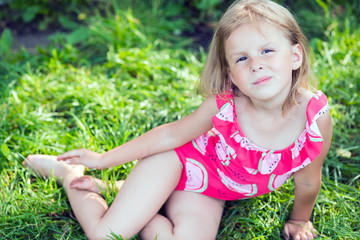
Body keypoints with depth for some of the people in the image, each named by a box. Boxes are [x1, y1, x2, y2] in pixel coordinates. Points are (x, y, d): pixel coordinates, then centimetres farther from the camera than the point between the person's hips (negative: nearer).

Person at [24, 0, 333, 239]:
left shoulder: (316, 114, -27)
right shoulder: (223, 106, -29)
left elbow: (308, 182, -7)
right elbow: (171, 134, -12)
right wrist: (104, 158, -4)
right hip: (177, 161, -3)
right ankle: (67, 171, 16)